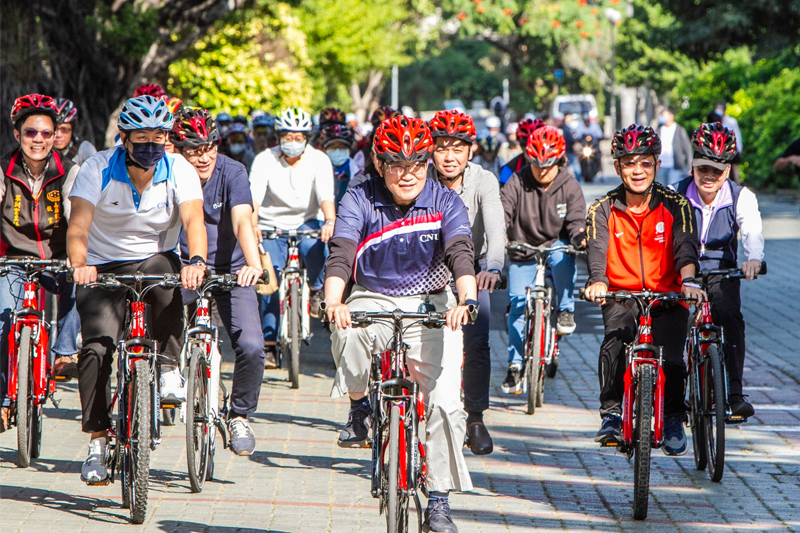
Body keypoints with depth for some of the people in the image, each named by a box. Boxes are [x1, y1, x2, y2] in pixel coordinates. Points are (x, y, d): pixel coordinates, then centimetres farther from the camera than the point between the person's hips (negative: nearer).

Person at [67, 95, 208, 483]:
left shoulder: (179, 171, -11)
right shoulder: (98, 169, -14)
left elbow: (193, 218, -26)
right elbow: (78, 224, -25)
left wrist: (197, 261, -46)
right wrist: (80, 265, -46)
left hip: (154, 259, 1)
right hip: (104, 268, 0)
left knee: (164, 269, -36)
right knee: (96, 346, -21)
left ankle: (169, 369, -20)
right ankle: (97, 440, -9)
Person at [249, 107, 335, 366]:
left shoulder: (319, 160, -8)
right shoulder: (265, 160, -9)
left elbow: (326, 196, -23)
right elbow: (254, 196, -23)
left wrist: (329, 221, -44)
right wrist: (252, 224, -43)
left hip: (307, 222, 0)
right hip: (272, 224, 1)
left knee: (314, 247, -34)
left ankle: (316, 288, -6)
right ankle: (269, 343, -3)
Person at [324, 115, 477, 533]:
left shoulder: (445, 202, -6)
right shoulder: (360, 200, -7)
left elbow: (461, 254, -21)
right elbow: (340, 254, -20)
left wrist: (466, 300, -41)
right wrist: (333, 302, -39)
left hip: (430, 308, 0)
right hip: (372, 301, 0)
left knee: (445, 403, -14)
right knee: (348, 330, -37)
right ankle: (359, 409, -8)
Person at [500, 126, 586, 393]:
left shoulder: (569, 186, -4)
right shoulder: (517, 182, -6)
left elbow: (576, 219, -12)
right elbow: (502, 212, -14)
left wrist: (580, 238, -34)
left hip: (556, 247, -1)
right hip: (523, 254, 1)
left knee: (561, 256, -36)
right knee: (517, 305, -7)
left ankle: (565, 309, -15)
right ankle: (515, 365, 6)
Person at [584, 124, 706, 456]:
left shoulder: (675, 206, -1)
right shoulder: (603, 210, 0)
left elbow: (685, 246, -15)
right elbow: (597, 250, -14)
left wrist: (688, 280, -35)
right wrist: (598, 281, -36)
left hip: (667, 297, 0)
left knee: (670, 356, -19)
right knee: (615, 337, -30)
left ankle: (673, 419, 6)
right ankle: (612, 413, -18)